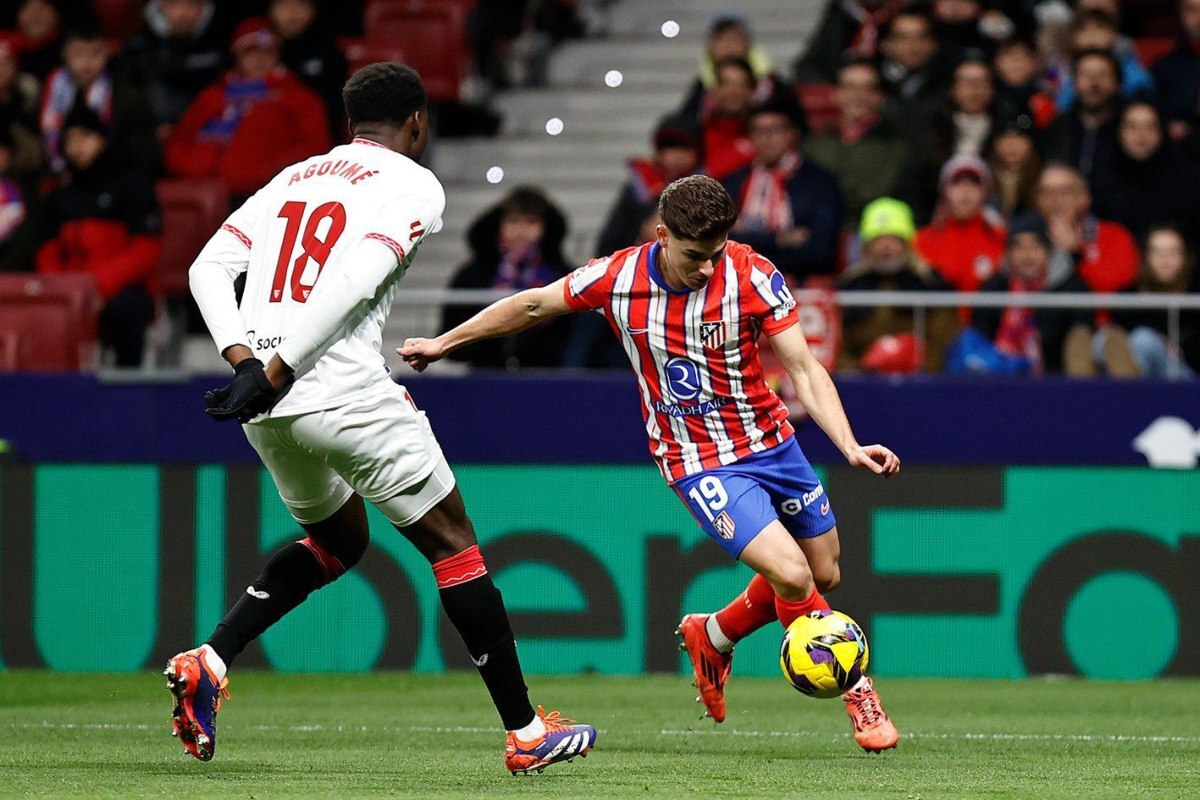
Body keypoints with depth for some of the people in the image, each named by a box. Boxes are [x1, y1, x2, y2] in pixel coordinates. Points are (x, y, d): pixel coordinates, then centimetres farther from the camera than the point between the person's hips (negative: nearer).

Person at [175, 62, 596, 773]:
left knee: (339, 541, 28)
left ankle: (208, 663, 9)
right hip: (347, 394, -7)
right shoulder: (413, 186, 1)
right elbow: (353, 283, -16)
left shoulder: (293, 179, 20)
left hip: (268, 412, 7)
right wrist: (274, 374, -18)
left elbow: (210, 267, 9)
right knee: (454, 546, 7)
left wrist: (245, 360, -2)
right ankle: (526, 731, 9)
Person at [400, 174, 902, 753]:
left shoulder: (752, 276, -16)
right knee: (790, 575, -19)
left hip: (773, 443, 3)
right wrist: (444, 343, 13)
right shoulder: (616, 278, -14)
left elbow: (805, 370, -14)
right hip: (700, 464, -3)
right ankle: (855, 689, 4)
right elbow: (534, 305, 4)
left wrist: (849, 446, -28)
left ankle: (713, 639, 39)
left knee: (824, 575, 14)